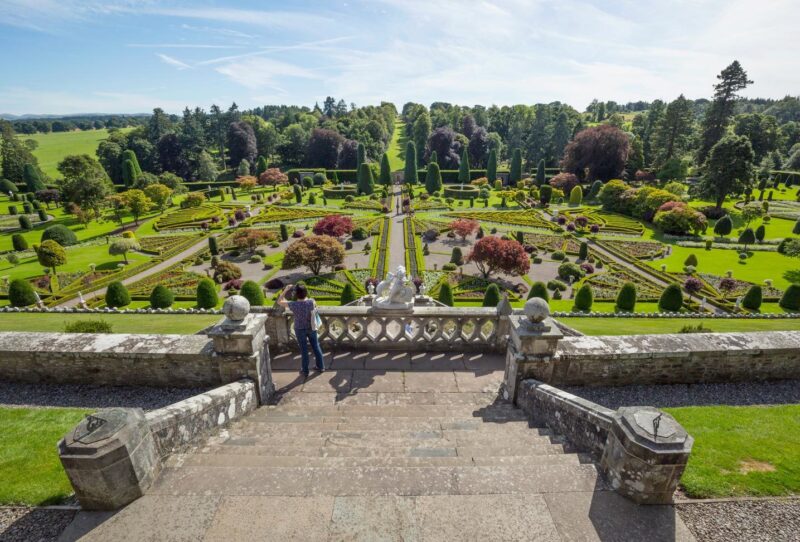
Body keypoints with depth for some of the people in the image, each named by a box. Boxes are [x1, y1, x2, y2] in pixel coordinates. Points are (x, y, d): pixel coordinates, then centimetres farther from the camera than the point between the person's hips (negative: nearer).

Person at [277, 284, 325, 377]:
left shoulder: (293, 305, -23)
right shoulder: (311, 302, -18)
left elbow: (279, 301, -8)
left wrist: (286, 290, -6)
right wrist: (306, 297, 10)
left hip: (300, 329, -2)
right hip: (311, 328, 2)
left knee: (304, 349, 12)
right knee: (316, 347, 17)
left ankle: (305, 370, 25)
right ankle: (321, 367, 29)